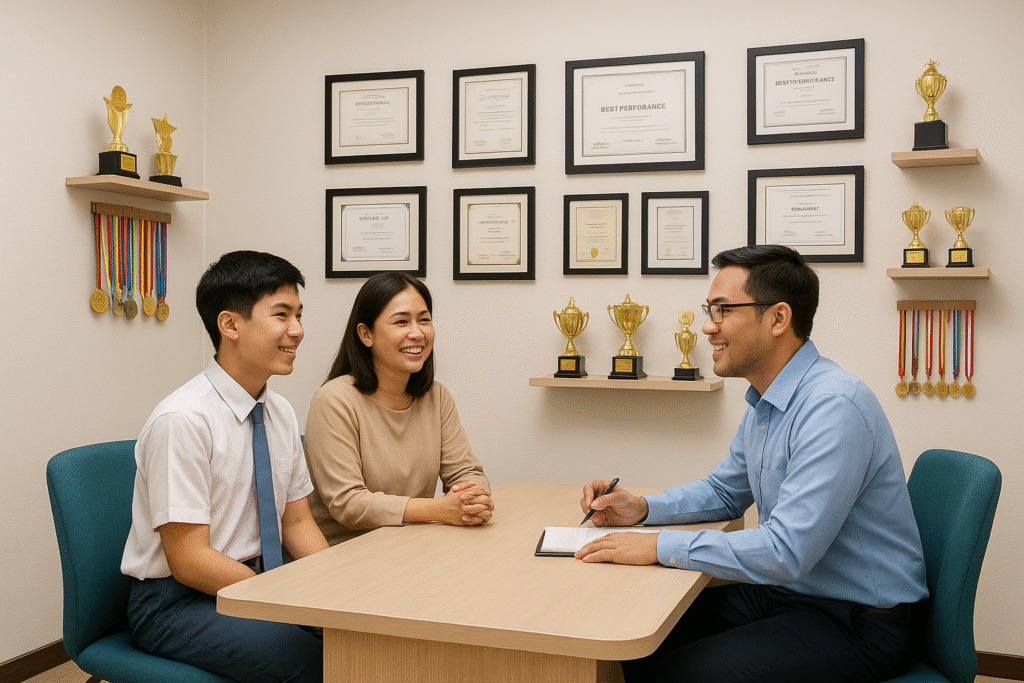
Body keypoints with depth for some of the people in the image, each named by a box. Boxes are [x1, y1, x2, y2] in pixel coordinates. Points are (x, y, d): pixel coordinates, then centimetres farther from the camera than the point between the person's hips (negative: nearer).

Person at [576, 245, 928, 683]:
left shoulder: (835, 407, -26)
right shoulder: (764, 406, 7)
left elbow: (786, 552, -31)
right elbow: (724, 492, 22)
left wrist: (659, 547, -24)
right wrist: (643, 508, 4)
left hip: (860, 620, -9)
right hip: (787, 593, 9)